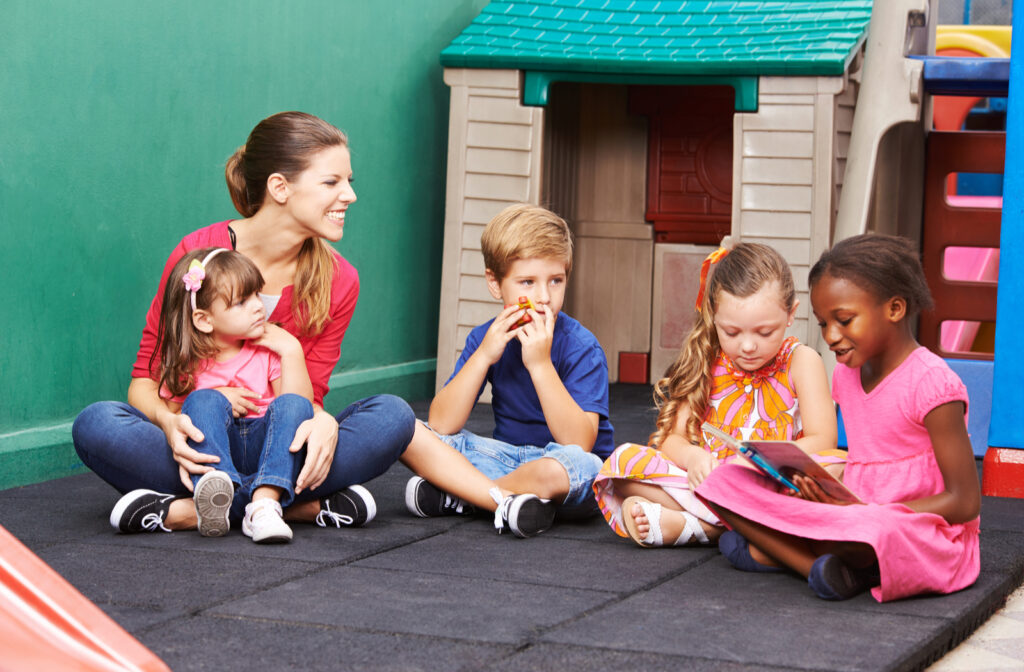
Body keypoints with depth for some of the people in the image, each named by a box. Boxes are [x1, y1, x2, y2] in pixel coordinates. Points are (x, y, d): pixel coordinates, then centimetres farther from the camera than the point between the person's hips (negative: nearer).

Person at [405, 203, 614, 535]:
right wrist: (483, 356, -21)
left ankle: (455, 495, -18)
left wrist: (540, 363, -30)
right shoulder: (485, 338, -2)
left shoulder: (581, 346, -16)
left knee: (578, 465, -40)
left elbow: (578, 444, -26)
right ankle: (524, 494, -21)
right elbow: (441, 425, -11)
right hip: (507, 456, 4)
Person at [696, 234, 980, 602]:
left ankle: (774, 548, -16)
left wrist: (863, 509, -21)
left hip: (926, 538, -8)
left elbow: (964, 502, -16)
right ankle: (824, 564, -21)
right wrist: (825, 490, -3)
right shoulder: (847, 375, 12)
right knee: (724, 481, -4)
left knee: (872, 529, -45)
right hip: (857, 518, 8)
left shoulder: (931, 383, -14)